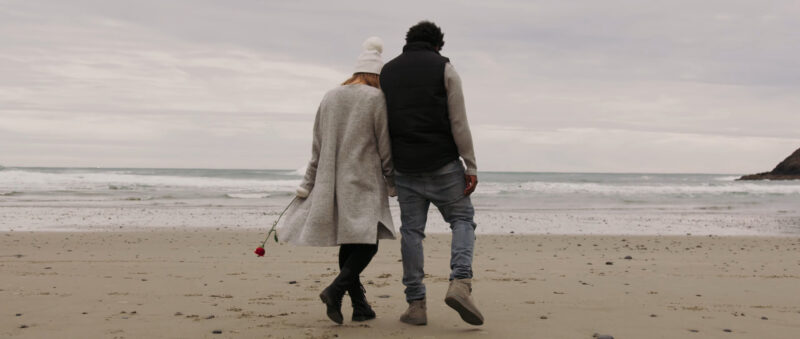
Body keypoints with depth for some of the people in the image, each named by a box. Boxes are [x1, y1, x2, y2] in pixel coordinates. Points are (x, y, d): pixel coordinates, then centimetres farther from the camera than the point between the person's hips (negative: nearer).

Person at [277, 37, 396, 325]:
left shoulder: (329, 98, 11)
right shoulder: (376, 99, -6)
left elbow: (317, 148, 13)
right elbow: (386, 148, -4)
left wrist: (307, 185, 17)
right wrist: (393, 184, 7)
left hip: (331, 183, 6)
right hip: (364, 182, -6)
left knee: (348, 244, 10)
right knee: (368, 241, -4)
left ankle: (360, 306, 11)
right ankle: (336, 289, -24)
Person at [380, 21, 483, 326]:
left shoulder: (387, 71, 12)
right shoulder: (444, 69, 0)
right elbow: (459, 123, -7)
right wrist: (471, 167, -5)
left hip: (405, 167, 3)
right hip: (443, 165, -3)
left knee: (411, 230, 7)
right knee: (462, 220, 8)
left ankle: (416, 304, 5)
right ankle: (460, 283, -14)